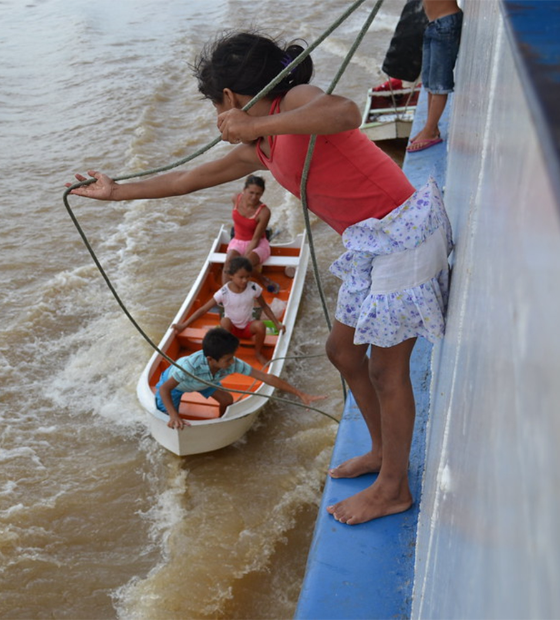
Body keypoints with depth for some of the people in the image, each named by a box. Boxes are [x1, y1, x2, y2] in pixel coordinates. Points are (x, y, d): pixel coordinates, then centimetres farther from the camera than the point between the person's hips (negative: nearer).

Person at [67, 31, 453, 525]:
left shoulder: (296, 99, -12)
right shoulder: (261, 150, 14)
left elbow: (346, 113, -37)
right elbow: (194, 177, 24)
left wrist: (257, 125, -30)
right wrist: (118, 192, 32)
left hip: (402, 234, -9)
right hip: (372, 245, 9)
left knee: (386, 368, 2)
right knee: (343, 351, 19)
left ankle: (393, 489, 22)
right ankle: (383, 451, 38)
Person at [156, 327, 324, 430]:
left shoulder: (233, 364, -35)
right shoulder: (191, 365, -48)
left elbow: (267, 378, -33)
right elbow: (164, 389, -36)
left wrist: (301, 394, -34)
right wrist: (173, 416, -52)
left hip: (202, 379, 4)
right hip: (173, 381, -4)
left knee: (227, 400, -6)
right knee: (170, 424, -8)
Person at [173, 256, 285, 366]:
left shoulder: (253, 288, -15)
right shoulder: (224, 292, -21)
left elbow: (264, 306, 0)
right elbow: (203, 309, -18)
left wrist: (277, 324, -9)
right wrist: (184, 325, -21)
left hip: (248, 327, 2)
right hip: (231, 328, -2)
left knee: (260, 325, -32)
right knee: (225, 320, -36)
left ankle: (258, 354, -2)